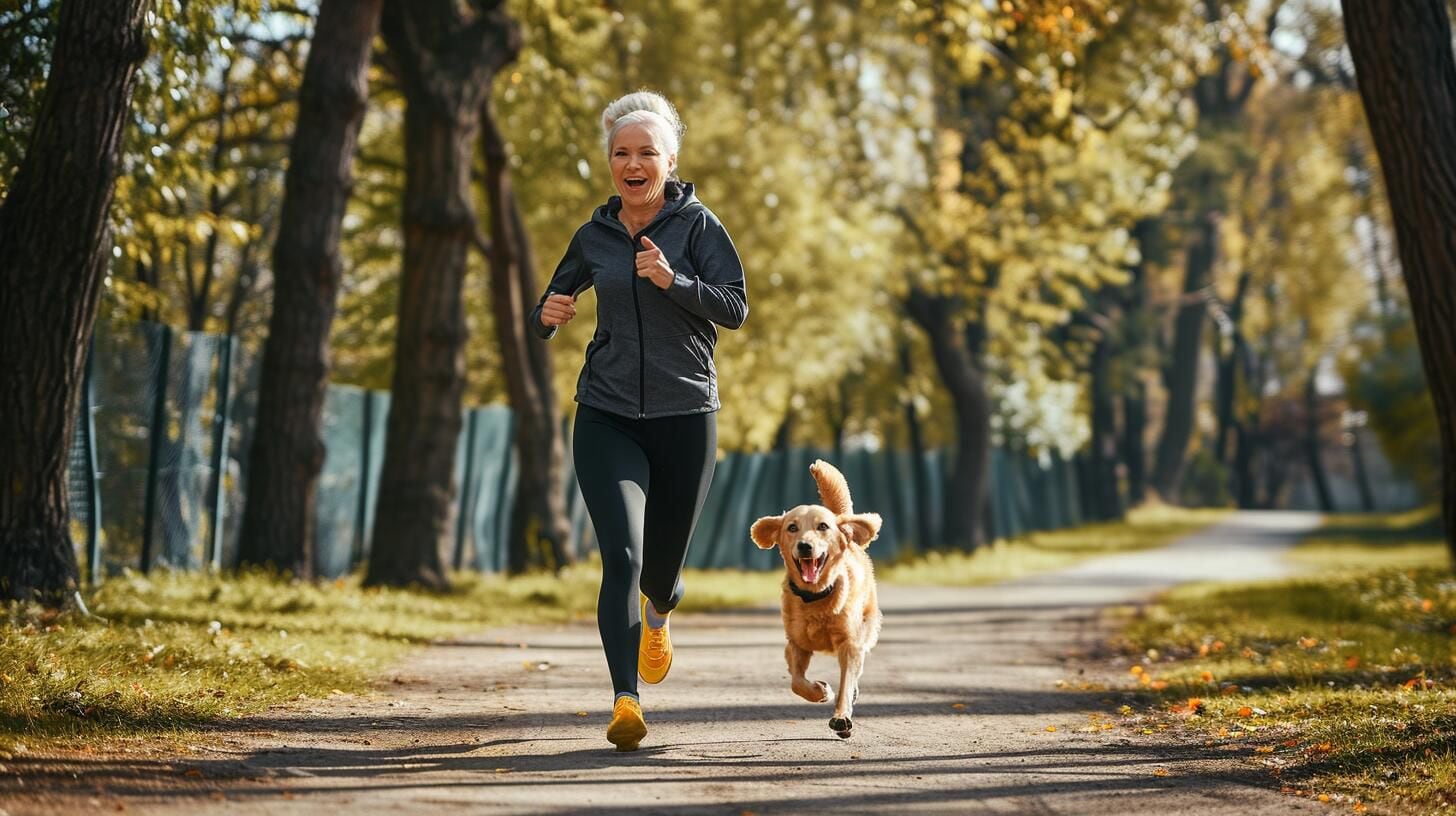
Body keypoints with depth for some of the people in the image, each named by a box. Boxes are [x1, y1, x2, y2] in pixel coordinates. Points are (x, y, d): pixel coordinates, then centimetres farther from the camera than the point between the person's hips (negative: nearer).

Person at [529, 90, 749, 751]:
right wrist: (547, 315, -5)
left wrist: (672, 280, -27)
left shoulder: (697, 224, -2)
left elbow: (735, 309, -11)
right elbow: (548, 313, 20)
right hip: (607, 418, 1)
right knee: (622, 555, -18)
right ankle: (625, 702, -21)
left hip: (684, 417, -1)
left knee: (662, 567, 11)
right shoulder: (593, 237, 8)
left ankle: (656, 615, 49)